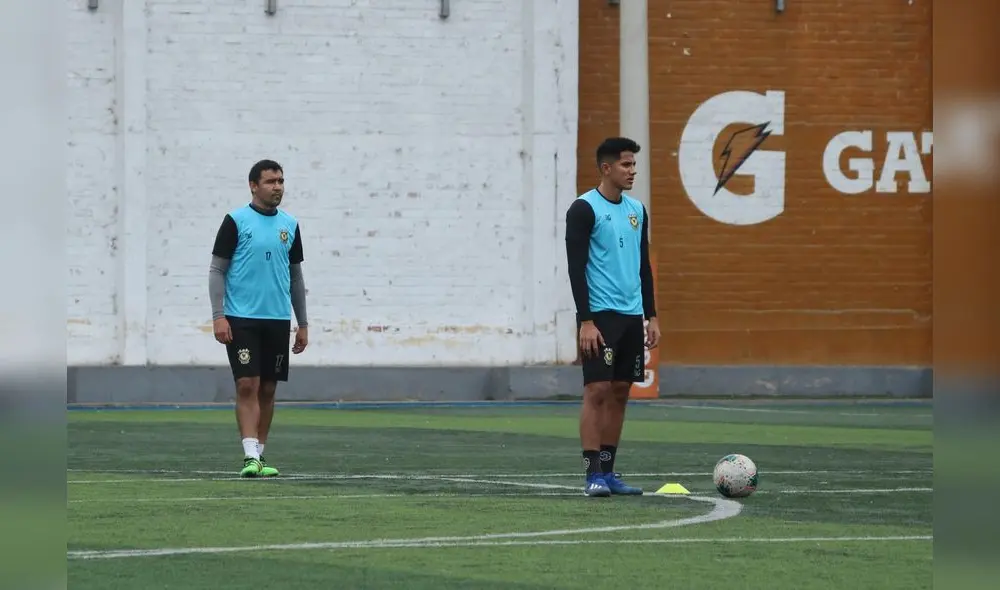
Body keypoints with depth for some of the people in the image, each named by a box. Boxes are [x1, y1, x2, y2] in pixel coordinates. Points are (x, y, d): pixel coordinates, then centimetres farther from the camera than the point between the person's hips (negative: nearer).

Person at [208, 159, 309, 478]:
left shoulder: (290, 224, 10)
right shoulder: (236, 221, -3)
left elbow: (296, 276, 17)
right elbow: (217, 270, -3)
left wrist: (303, 324, 15)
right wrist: (218, 316, -12)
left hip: (278, 320, 5)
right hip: (242, 319, -5)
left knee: (268, 390, 8)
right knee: (247, 386, -11)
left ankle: (259, 455, 16)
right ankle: (250, 457, -15)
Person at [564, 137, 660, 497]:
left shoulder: (637, 210, 13)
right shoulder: (584, 209, -8)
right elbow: (576, 268, -12)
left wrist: (651, 316, 13)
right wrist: (586, 321, -17)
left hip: (631, 316, 7)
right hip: (600, 316, -7)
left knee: (620, 392, 8)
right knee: (597, 390, -10)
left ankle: (608, 471, 13)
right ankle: (593, 474, -9)